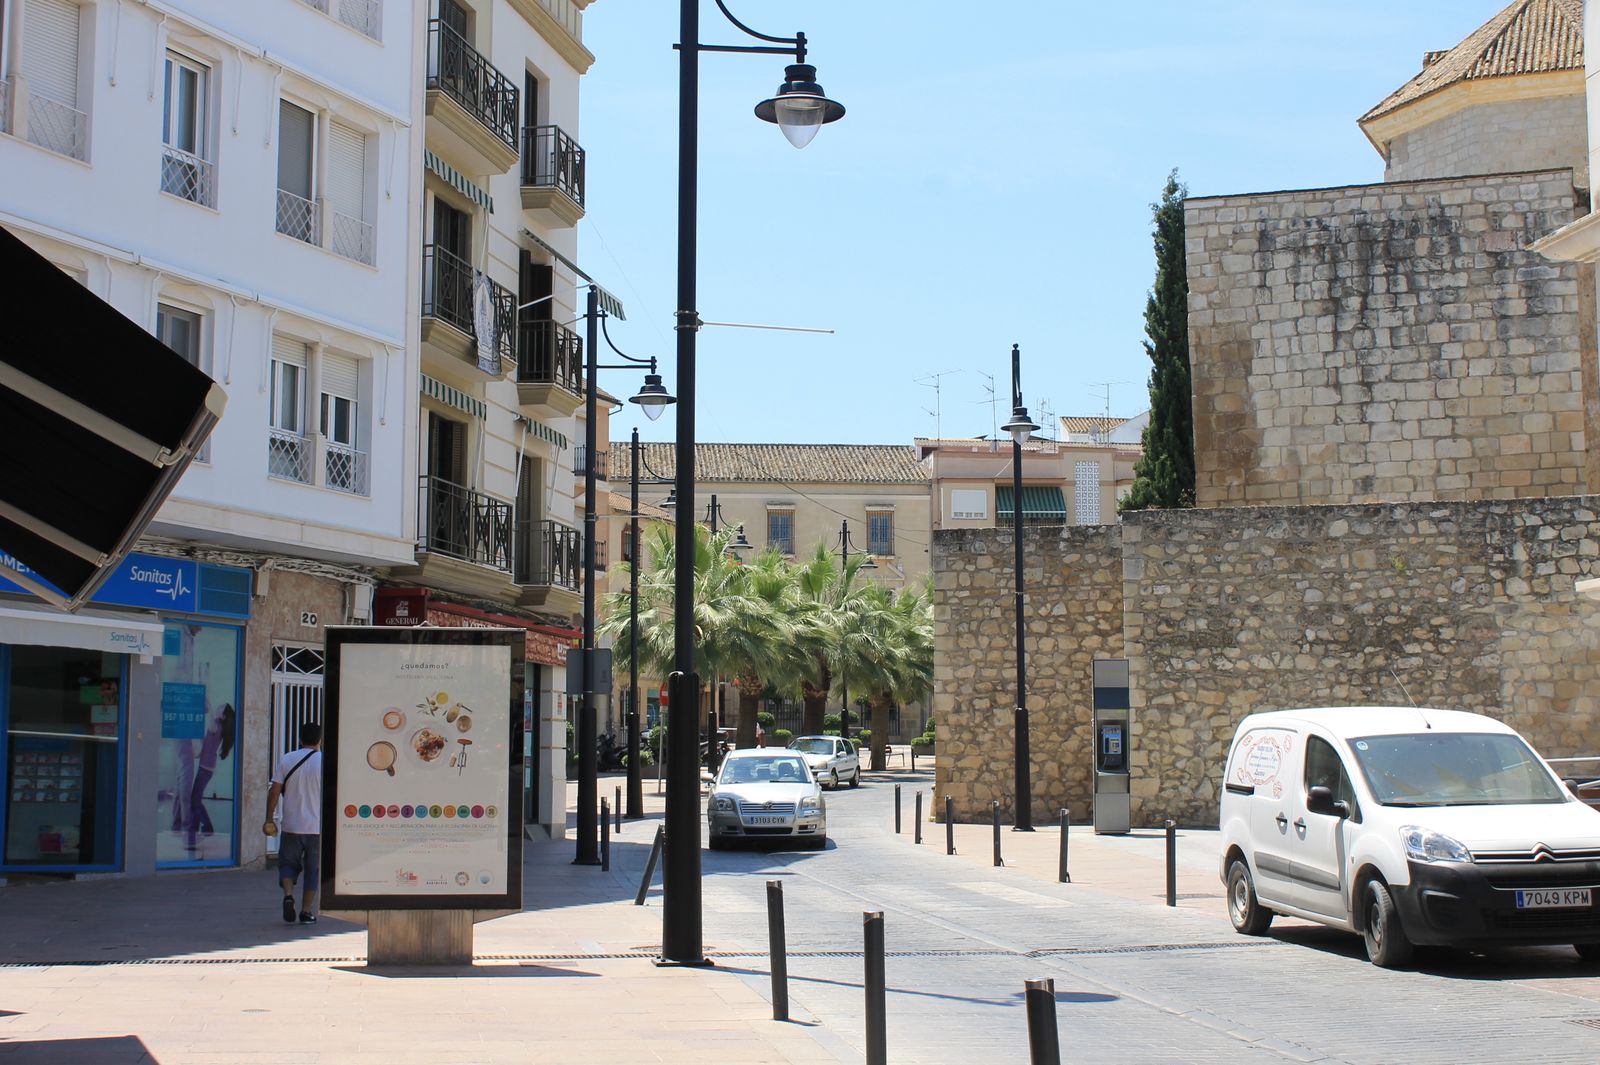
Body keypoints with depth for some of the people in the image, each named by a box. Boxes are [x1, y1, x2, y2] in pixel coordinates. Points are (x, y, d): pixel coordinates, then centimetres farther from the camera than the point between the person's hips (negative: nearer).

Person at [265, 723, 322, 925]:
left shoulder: (286, 760, 1)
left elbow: (274, 791, -1)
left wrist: (269, 818, 6)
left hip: (291, 825, 1)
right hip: (317, 826, -1)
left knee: (288, 863, 14)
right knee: (313, 869, 8)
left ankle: (288, 895, -11)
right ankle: (306, 912, 8)